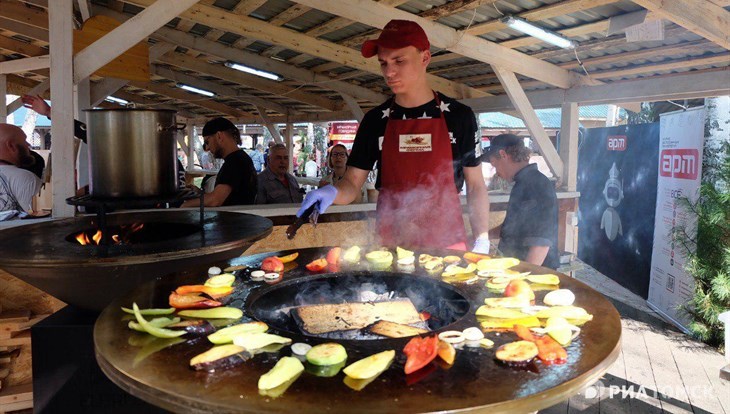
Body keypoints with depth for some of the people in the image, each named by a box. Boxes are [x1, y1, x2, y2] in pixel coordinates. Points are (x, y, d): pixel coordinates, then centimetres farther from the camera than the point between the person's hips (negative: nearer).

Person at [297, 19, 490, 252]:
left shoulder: (458, 116, -1)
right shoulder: (375, 120, 3)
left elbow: (475, 185, 3)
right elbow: (352, 184, 4)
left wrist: (482, 242, -7)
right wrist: (332, 192, -18)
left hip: (447, 242, -1)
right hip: (391, 244, 1)